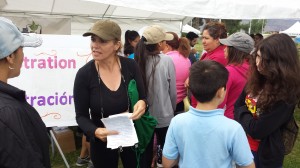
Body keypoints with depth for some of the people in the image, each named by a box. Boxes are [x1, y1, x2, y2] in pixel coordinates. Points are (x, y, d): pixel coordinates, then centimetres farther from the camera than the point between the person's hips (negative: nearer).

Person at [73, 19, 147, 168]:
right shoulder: (84, 74, -15)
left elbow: (143, 98, 0)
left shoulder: (130, 66, -11)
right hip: (103, 141, -1)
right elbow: (81, 116, -10)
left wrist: (142, 103, -24)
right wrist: (95, 131, -29)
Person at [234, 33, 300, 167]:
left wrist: (242, 112, -10)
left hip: (265, 155, -6)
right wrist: (247, 117, -14)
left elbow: (257, 130, -25)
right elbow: (237, 106, 4)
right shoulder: (256, 79, -4)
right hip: (241, 145, 6)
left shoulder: (285, 94, -24)